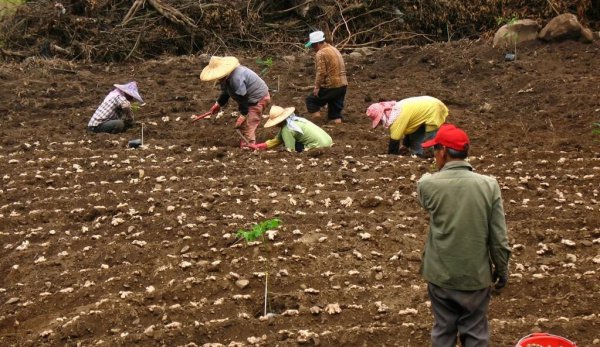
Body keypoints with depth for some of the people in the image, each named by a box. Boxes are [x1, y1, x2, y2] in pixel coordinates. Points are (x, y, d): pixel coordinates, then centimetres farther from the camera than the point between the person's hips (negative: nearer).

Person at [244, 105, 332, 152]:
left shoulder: (287, 129, -16)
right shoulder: (293, 120, 11)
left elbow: (291, 151, -15)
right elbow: (276, 141, 13)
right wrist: (258, 147, 8)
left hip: (321, 147, -9)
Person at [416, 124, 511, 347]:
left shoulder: (428, 185, -14)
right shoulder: (488, 185, -12)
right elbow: (499, 237, -8)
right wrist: (502, 269, 6)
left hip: (440, 274, 0)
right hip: (476, 275, 0)